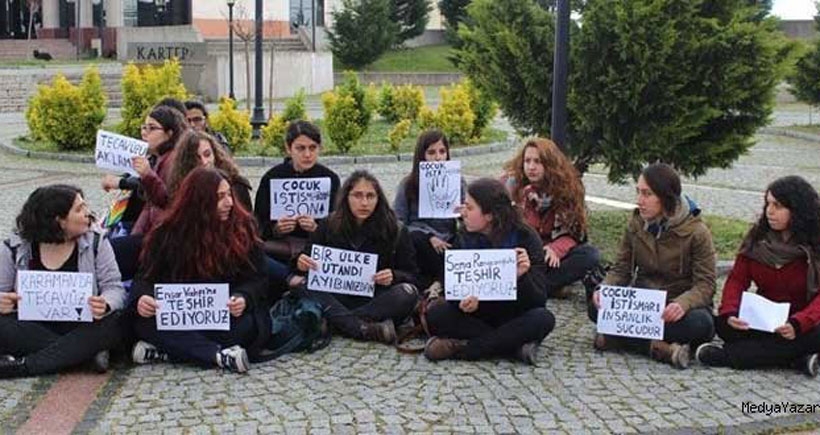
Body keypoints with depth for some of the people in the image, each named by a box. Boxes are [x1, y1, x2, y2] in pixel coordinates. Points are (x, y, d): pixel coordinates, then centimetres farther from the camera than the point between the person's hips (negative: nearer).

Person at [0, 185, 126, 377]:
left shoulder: (96, 243, 1)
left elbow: (114, 288, -3)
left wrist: (106, 305, -27)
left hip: (80, 330, 0)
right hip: (32, 330, 0)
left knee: (112, 324, -30)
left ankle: (22, 365, -29)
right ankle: (90, 352, -24)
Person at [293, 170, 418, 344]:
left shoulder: (395, 230, -1)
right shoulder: (329, 227, 3)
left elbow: (412, 275, 0)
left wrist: (394, 276, -22)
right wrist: (300, 263, -18)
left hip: (379, 302, -1)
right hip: (339, 300, 1)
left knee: (407, 293, -30)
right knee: (303, 287, -24)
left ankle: (339, 322, -29)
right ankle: (364, 329, -38)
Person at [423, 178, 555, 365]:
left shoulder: (525, 238, -12)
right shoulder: (464, 238, -3)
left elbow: (539, 300, -15)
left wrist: (522, 277, -37)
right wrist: (463, 302, -29)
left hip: (514, 318, -2)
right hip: (476, 316, 2)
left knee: (543, 319, -33)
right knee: (435, 315, -23)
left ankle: (460, 348, -28)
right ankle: (516, 346, -24)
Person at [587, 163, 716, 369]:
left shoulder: (697, 232, -12)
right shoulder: (635, 224, 1)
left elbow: (705, 284, -15)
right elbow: (621, 269, 3)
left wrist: (683, 304, -37)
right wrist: (604, 289, -20)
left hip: (678, 306, -3)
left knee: (700, 324, -37)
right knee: (596, 307, -24)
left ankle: (618, 338, -28)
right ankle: (661, 348, -32)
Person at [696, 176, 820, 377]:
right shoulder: (757, 237, 2)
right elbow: (737, 279, -2)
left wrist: (797, 324, -35)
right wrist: (729, 313, -22)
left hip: (802, 324, -2)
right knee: (723, 324, -25)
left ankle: (724, 355, -32)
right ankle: (798, 358, -28)